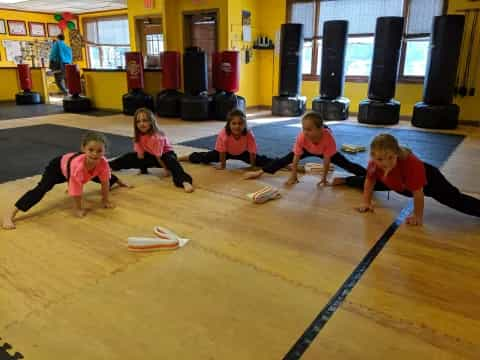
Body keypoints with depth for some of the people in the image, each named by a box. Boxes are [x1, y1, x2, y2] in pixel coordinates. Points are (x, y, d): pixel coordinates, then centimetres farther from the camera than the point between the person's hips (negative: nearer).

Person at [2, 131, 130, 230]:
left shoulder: (103, 163, -35)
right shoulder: (78, 165, -48)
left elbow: (105, 181, -17)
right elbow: (76, 190, -37)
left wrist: (106, 200, -7)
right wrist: (78, 209, -27)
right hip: (59, 166, -6)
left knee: (105, 178, 26)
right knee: (41, 189, -26)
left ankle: (119, 181, 63)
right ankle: (9, 214, -29)